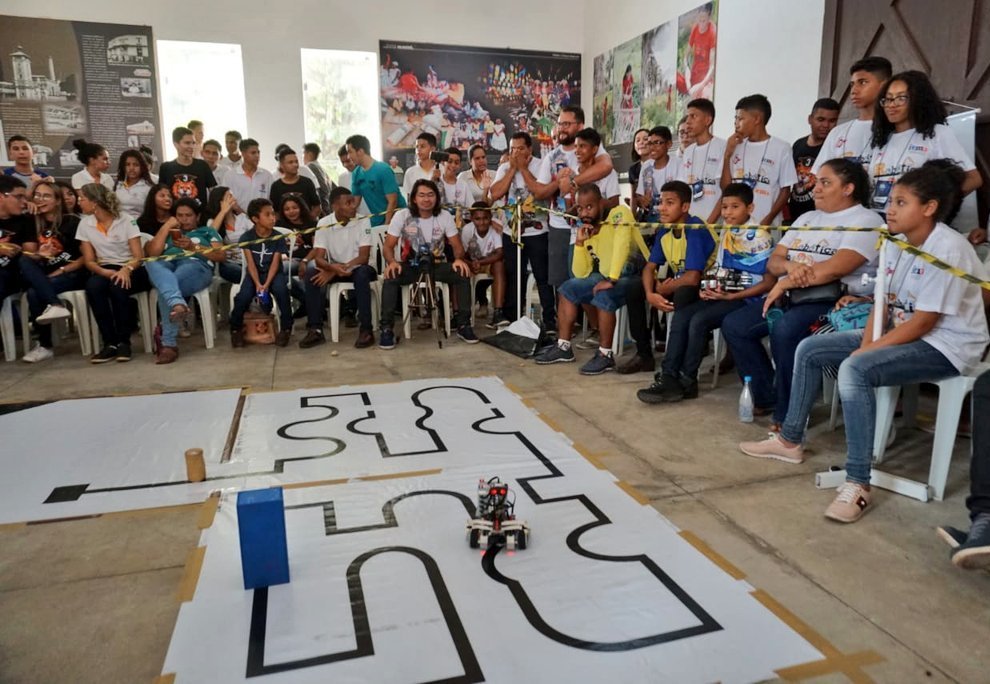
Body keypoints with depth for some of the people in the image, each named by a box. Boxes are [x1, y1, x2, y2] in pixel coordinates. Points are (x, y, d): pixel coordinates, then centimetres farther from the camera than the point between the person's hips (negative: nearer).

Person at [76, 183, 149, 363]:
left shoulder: (126, 220, -6)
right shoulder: (85, 224, 5)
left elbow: (138, 256, -10)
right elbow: (89, 261, 3)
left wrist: (126, 270, -31)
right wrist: (103, 271, -19)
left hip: (130, 270, -3)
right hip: (104, 271, 3)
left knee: (118, 285, -37)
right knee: (92, 285, -32)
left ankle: (124, 342, -25)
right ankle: (110, 343, -27)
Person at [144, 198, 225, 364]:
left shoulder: (207, 231, 30)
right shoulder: (168, 233, 35)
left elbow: (222, 255, 11)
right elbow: (152, 253, 14)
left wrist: (194, 247, -3)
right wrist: (166, 226, 15)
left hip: (196, 266, -3)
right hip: (166, 265, 3)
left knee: (167, 288, -36)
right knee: (151, 262, -36)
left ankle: (169, 344, -34)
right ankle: (178, 304, -61)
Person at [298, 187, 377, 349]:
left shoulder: (363, 221, -12)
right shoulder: (324, 223, -8)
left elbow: (364, 257, -18)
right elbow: (319, 258, -13)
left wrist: (341, 269, -29)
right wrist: (332, 267, -37)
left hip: (357, 267, -2)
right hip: (333, 269, 2)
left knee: (363, 273, -36)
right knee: (310, 274, -25)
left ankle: (366, 329, -29)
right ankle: (315, 330, -20)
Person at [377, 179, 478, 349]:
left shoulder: (445, 216, -2)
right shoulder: (402, 216, -7)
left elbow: (457, 245, -3)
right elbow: (388, 247, -8)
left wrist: (459, 259, -27)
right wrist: (392, 262, -32)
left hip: (435, 265, 2)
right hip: (409, 266, -2)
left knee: (463, 274, -24)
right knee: (390, 278, -33)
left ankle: (463, 324, -12)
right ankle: (386, 328, -25)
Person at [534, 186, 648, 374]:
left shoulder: (618, 213, -13)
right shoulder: (588, 232, 7)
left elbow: (621, 245, -30)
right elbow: (581, 274, 3)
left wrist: (611, 279, -34)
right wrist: (579, 242, -7)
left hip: (635, 276, -8)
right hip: (606, 277, 8)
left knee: (603, 295, -32)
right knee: (568, 288, 4)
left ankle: (605, 355, -19)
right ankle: (563, 347, 8)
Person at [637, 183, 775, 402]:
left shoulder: (760, 238, -10)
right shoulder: (726, 234, 12)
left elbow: (769, 282, -12)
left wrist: (731, 296, -17)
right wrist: (709, 289, -3)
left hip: (748, 299, -7)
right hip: (723, 295, 7)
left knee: (699, 320, -25)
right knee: (681, 316, -13)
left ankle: (687, 382, -13)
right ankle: (669, 376, -16)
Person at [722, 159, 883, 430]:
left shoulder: (866, 221, -4)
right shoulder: (807, 219, 20)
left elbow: (836, 268, -20)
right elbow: (773, 262, 11)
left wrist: (785, 283, -15)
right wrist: (790, 267, -13)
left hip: (835, 302, -8)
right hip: (793, 299, 8)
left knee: (784, 330, -35)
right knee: (733, 324, -6)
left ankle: (788, 414, -19)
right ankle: (766, 397, 4)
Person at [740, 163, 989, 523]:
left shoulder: (948, 249, -21)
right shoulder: (897, 244, 5)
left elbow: (924, 322, -24)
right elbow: (883, 301, 5)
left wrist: (865, 352, -22)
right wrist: (866, 343, -11)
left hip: (947, 345, -9)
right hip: (904, 333, 9)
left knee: (854, 369, -34)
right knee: (809, 350, 3)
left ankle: (858, 484, -28)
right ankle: (790, 440, 14)